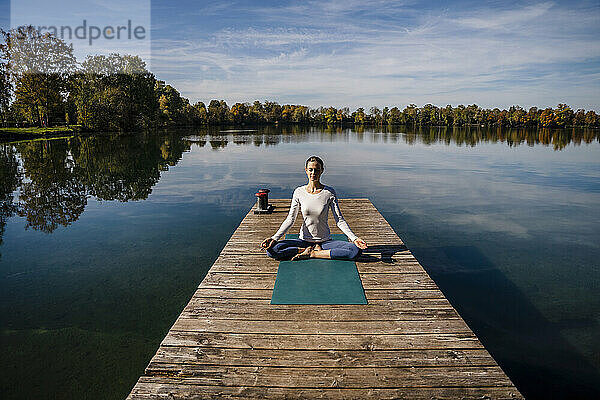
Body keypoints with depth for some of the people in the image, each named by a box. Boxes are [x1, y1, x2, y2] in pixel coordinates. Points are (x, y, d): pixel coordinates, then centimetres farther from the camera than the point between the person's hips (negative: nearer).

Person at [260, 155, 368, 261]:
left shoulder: (329, 192, -6)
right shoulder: (299, 192, -3)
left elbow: (339, 220, -5)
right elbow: (290, 219, -2)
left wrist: (354, 238, -18)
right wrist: (275, 237, -14)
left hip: (325, 240, 0)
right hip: (304, 240, 0)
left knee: (356, 250, -26)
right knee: (272, 250, -23)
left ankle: (312, 253, -14)